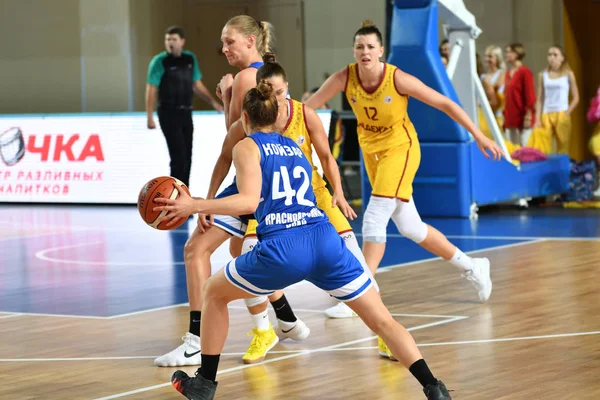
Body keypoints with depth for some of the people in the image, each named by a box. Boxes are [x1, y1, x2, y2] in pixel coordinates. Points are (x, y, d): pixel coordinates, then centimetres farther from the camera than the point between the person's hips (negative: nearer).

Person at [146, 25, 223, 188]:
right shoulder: (160, 61, -7)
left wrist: (213, 102, 8)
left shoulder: (190, 59, 9)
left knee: (187, 157, 8)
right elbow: (151, 90, -9)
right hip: (169, 114, -6)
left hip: (186, 113, 6)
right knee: (178, 157, -11)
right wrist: (150, 117, -14)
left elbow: (197, 85, 17)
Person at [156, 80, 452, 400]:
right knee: (382, 320, 8)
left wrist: (195, 206, -5)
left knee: (214, 292, 22)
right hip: (325, 241, 4)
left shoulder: (246, 147, 9)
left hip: (282, 248, -4)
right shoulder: (294, 147, 27)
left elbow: (249, 202, -7)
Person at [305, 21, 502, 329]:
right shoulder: (345, 78, -13)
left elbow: (445, 104, -15)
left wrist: (479, 136, -15)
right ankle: (471, 267, 30)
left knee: (374, 217, -20)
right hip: (371, 151, 5)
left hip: (400, 148, -5)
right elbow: (307, 107, -12)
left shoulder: (397, 79, -22)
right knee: (410, 227, 11)